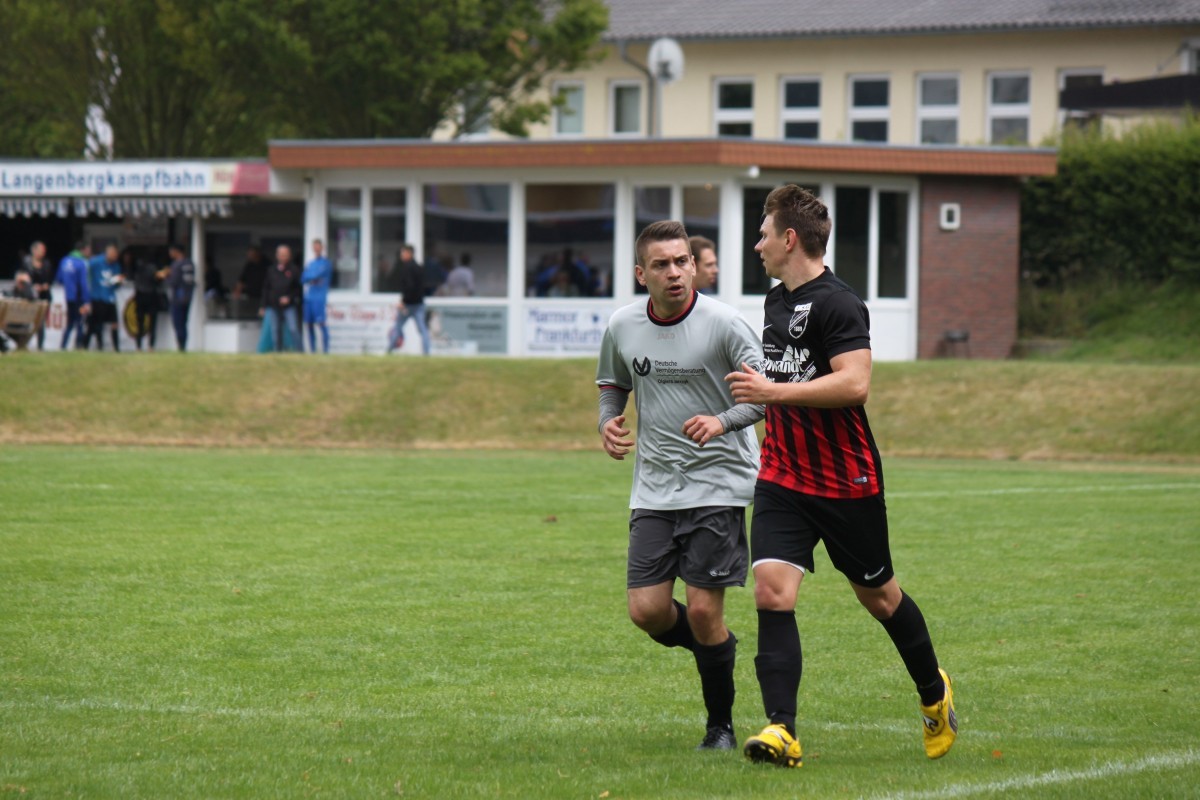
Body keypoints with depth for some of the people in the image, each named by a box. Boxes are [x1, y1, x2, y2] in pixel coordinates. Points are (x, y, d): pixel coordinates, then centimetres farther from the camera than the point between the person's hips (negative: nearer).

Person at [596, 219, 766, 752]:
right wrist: (607, 422, 0)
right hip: (654, 486, 4)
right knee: (647, 611, -5)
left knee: (703, 611, -8)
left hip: (718, 483, -4)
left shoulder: (722, 323, -12)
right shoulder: (623, 326, 2)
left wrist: (724, 421, -25)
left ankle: (721, 726, 13)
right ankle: (715, 646, 29)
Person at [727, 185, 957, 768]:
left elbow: (854, 384, -28)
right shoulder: (776, 300, 12)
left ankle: (934, 692, 36)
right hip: (783, 475, 7)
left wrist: (775, 392, -26)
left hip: (846, 482, -7)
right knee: (771, 590, -12)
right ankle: (781, 730, -16)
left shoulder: (837, 304, -17)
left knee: (878, 594, 10)